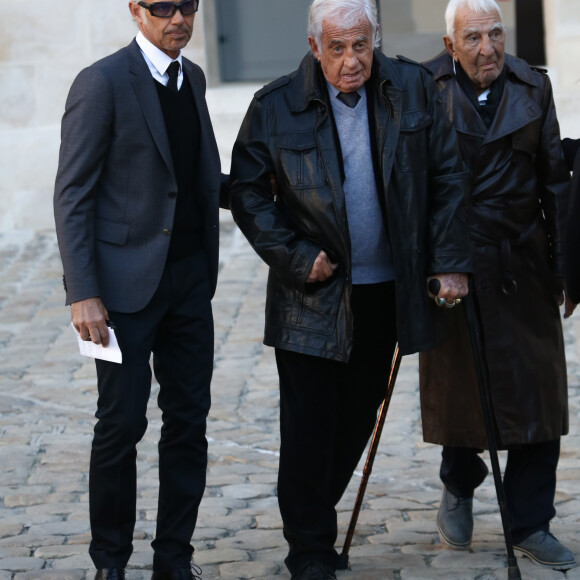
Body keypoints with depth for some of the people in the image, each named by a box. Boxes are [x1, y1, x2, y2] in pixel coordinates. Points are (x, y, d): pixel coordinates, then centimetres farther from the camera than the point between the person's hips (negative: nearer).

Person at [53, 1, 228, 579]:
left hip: (190, 276, 7)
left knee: (188, 421, 8)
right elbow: (72, 195, -12)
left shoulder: (191, 78, 11)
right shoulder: (102, 83, -11)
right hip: (128, 281, -6)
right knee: (121, 423, 0)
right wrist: (82, 293, -17)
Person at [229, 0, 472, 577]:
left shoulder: (413, 88, 0)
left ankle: (312, 520, 28)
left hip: (386, 291, 3)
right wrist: (297, 259, -10)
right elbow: (247, 194, -1)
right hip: (313, 294, -3)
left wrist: (450, 263, 0)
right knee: (309, 427, -3)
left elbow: (447, 178, 5)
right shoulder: (276, 107, -7)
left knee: (358, 419, 11)